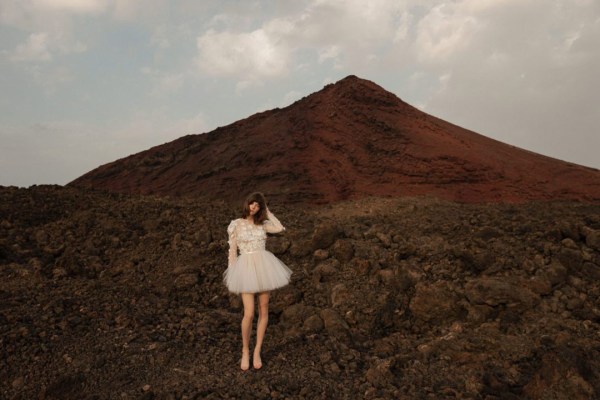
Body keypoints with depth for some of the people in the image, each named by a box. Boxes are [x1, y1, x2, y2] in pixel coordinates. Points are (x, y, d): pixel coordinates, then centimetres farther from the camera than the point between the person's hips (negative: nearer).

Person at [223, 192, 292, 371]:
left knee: (264, 311, 7)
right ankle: (245, 351, 15)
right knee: (249, 314, -9)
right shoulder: (236, 224, 1)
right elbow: (232, 250, 3)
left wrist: (268, 212, 2)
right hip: (246, 268, -3)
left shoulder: (262, 224, 9)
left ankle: (257, 351, 22)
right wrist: (232, 273, 2)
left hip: (263, 267, 3)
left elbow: (280, 228, -8)